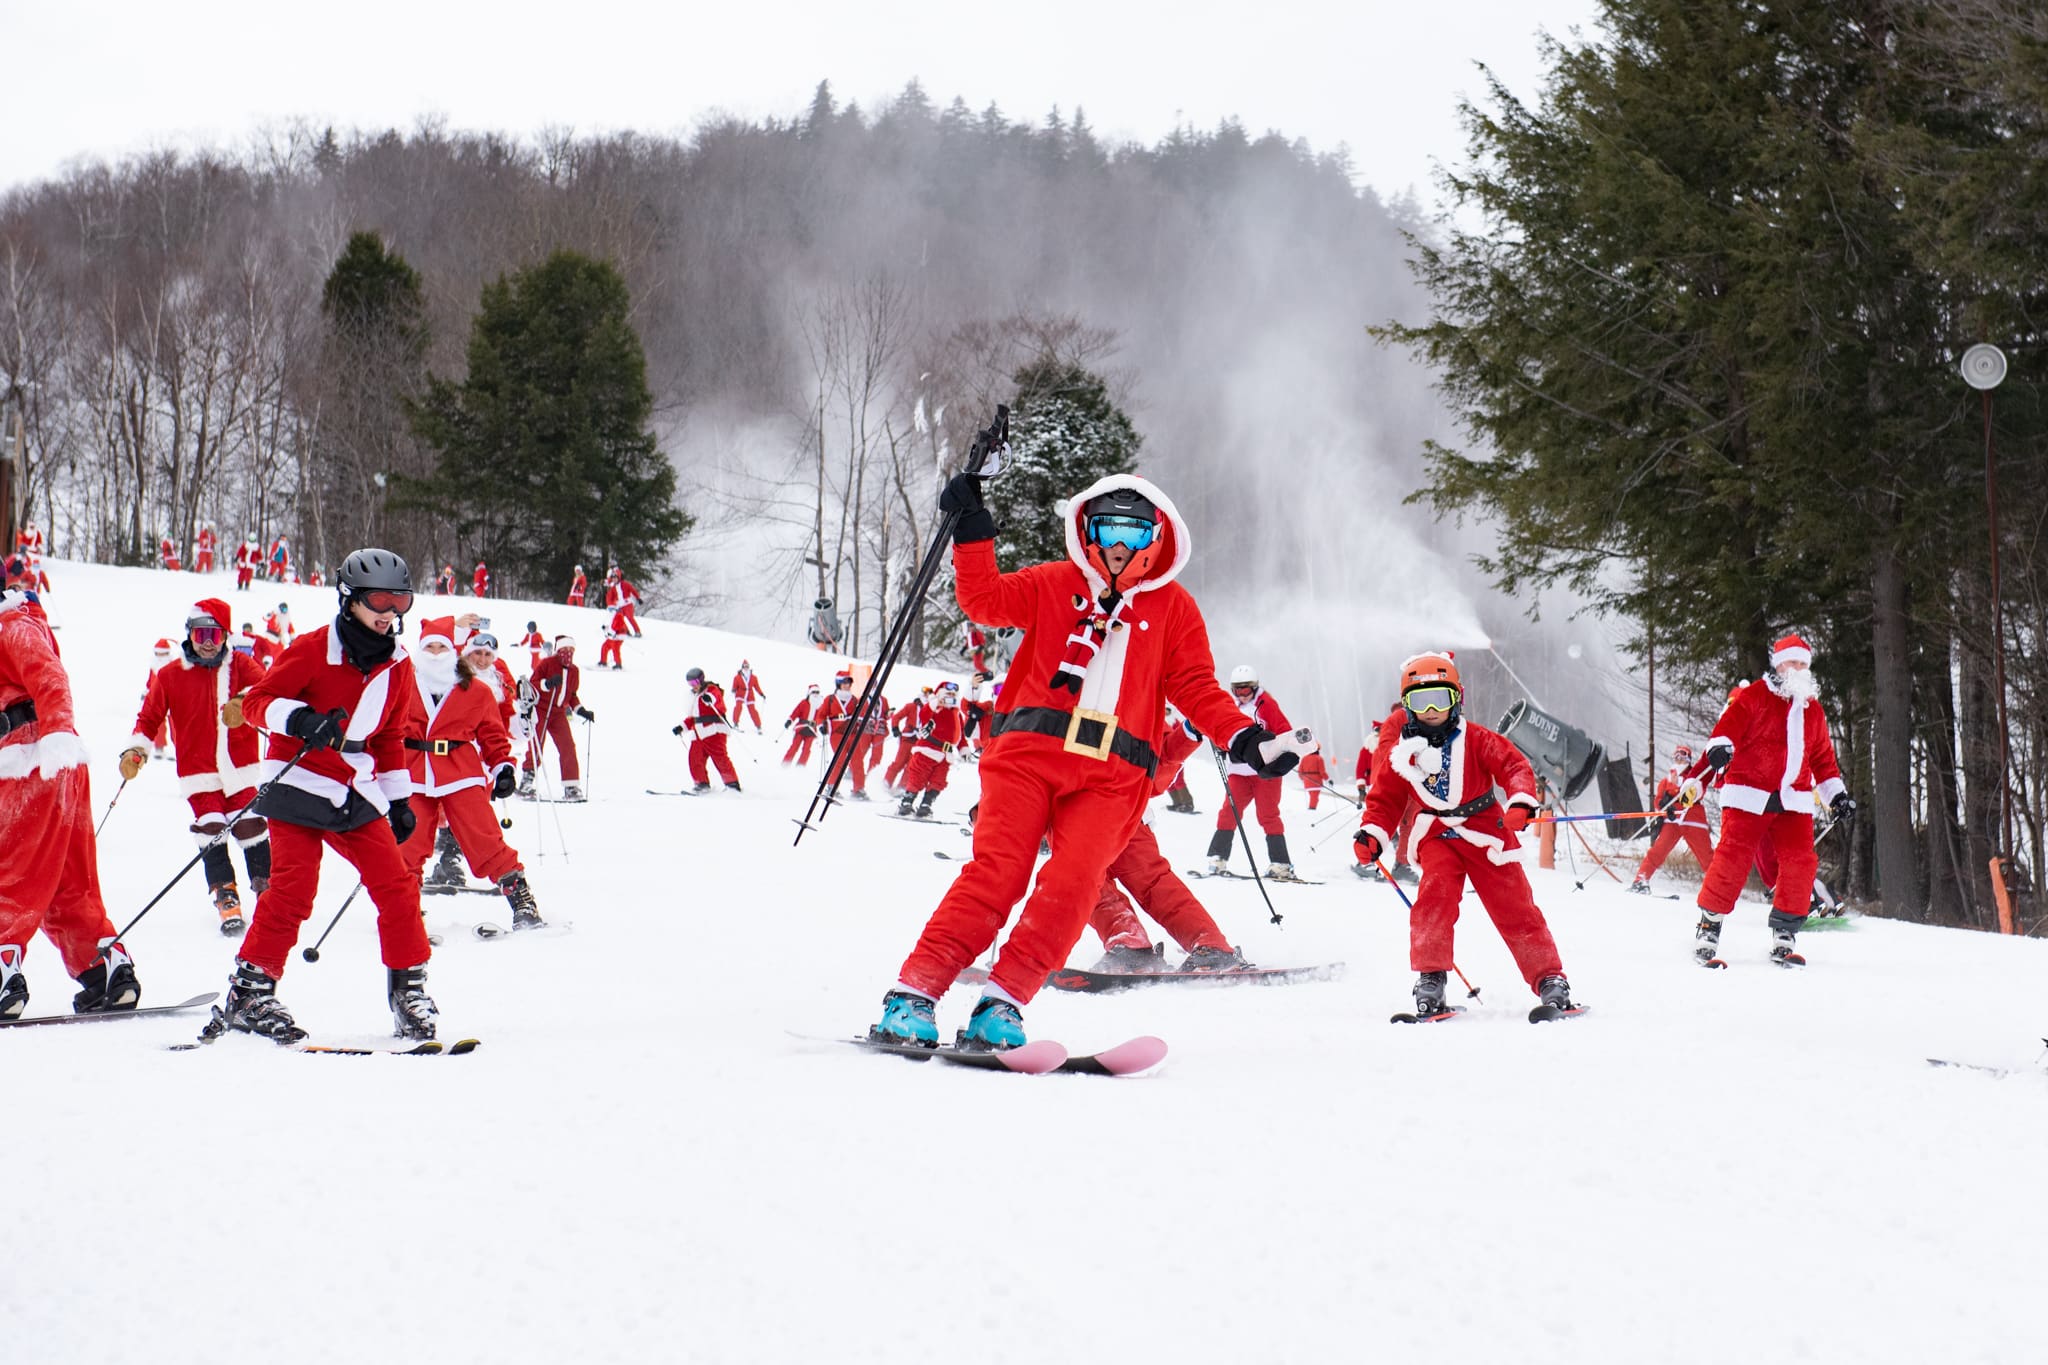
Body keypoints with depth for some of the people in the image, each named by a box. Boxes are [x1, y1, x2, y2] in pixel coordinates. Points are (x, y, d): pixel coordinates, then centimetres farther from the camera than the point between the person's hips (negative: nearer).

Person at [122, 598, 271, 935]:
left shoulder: (240, 665, 2)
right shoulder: (170, 676, 2)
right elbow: (149, 718, 6)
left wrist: (244, 702, -39)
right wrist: (135, 751, -9)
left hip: (240, 768, 0)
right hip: (199, 772, 0)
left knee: (252, 828, -2)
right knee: (211, 832, -10)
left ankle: (266, 886, 14)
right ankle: (225, 896, 2)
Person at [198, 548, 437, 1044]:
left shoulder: (397, 665, 9)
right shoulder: (314, 649, -9)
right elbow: (256, 700, -10)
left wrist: (400, 798, 17)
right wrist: (299, 719, -28)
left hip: (356, 793, 5)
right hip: (300, 783, -5)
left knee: (396, 884, -4)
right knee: (293, 886, -15)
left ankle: (408, 987, 8)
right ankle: (249, 994, -9)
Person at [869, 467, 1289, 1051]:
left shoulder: (1173, 607, 18)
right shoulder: (1055, 584, 18)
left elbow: (1197, 689, 14)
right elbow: (986, 600, 10)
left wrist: (1243, 739, -1)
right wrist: (971, 530, 1)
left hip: (1114, 773, 1)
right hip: (1031, 746, -1)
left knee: (1072, 882, -19)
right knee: (998, 867, -16)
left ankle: (1001, 1005, -19)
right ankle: (913, 993, -19)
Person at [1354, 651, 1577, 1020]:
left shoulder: (1476, 739, -6)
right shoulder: (1401, 754, 0)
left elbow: (1514, 766, -10)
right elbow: (1385, 799, 5)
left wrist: (1521, 803, -28)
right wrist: (1372, 835, -12)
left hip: (1486, 834, -1)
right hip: (1438, 838, 1)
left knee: (1515, 910, 0)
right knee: (1434, 897, -23)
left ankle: (1550, 979, 7)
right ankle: (1430, 982, -17)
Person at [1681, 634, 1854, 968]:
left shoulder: (1813, 710, 20)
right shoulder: (1753, 697, 2)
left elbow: (1823, 758, 26)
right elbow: (1728, 726, -11)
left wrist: (1837, 794, 21)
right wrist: (1719, 748, -32)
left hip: (1794, 800, 5)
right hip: (1749, 795, -5)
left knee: (1801, 861, -9)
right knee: (1733, 859, -13)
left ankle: (1785, 934, 5)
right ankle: (1708, 930, 0)